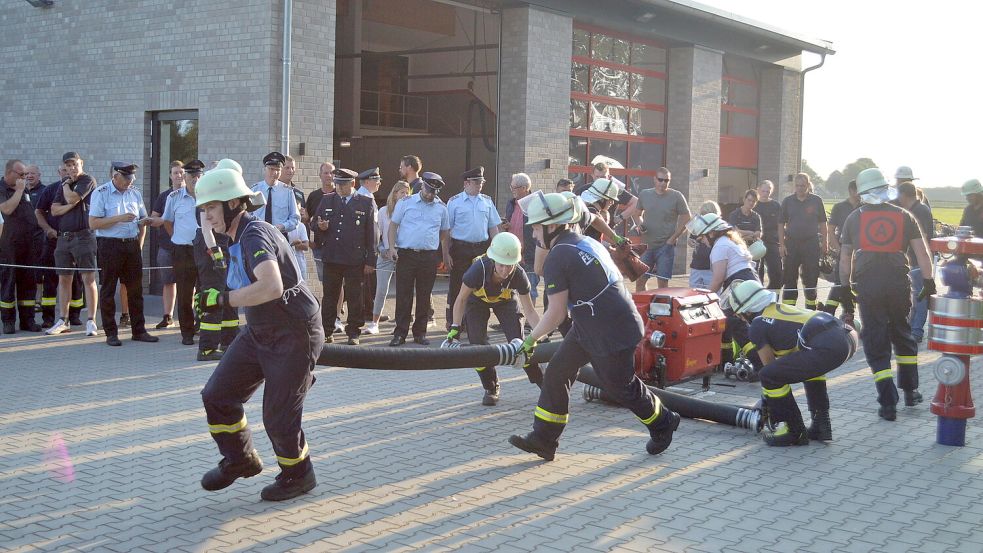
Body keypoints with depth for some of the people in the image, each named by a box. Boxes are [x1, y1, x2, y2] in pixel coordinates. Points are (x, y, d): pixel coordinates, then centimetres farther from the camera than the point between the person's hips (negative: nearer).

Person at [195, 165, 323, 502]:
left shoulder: (254, 236, -23)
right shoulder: (239, 237, 8)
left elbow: (272, 287, -41)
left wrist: (222, 298, -34)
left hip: (293, 336, -10)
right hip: (258, 332, 10)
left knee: (278, 416, -1)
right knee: (217, 395, 6)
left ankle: (298, 475, 24)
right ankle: (241, 460, 26)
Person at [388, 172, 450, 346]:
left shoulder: (441, 207, 9)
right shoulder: (406, 203, 2)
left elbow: (444, 232, 16)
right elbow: (393, 225, 4)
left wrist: (446, 255, 12)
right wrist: (392, 247, -7)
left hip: (429, 257, 2)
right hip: (406, 255, -2)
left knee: (424, 297, 6)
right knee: (403, 296, -1)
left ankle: (420, 333, 15)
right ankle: (400, 333, 5)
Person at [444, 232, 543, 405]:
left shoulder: (518, 275, -36)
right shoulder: (478, 269, -41)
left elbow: (529, 310, -24)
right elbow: (461, 299, -22)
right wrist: (455, 328, -25)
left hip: (506, 300, 0)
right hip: (477, 300, 0)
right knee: (478, 344, -11)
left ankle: (544, 385, 7)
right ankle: (491, 389, 10)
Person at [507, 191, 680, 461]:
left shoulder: (557, 258, -18)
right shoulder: (588, 242, 10)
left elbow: (556, 314, -17)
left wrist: (530, 340, -5)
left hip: (611, 334, -10)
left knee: (620, 386, 8)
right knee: (557, 373, 7)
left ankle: (663, 423, 32)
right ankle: (543, 440, 11)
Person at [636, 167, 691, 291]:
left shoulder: (676, 196, -4)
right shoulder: (644, 194, 5)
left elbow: (687, 219, 0)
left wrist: (673, 238, -7)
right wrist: (640, 225, -3)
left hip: (666, 247, -3)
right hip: (647, 245, 3)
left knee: (663, 282, -3)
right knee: (640, 280, 4)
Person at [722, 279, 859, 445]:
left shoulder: (757, 327, 8)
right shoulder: (783, 309, 33)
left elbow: (770, 366, 11)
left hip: (827, 347, -9)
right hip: (849, 338, 9)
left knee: (769, 376, -4)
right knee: (807, 365, 37)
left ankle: (795, 432, 8)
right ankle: (821, 425, 32)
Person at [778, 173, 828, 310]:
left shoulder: (816, 201, 4)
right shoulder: (787, 201, 6)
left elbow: (822, 224, 7)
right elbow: (781, 224, 6)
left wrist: (825, 243, 0)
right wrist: (781, 244, -1)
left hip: (811, 243, -1)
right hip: (791, 243, 1)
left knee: (811, 278, 5)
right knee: (789, 279, 2)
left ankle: (811, 309, 16)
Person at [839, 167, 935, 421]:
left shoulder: (854, 218, 6)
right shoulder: (904, 216, 5)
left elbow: (845, 258, 6)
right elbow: (922, 252, 0)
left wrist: (845, 286, 14)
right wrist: (929, 281, 5)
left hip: (867, 285, -1)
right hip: (899, 283, 1)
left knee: (876, 344, 4)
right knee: (902, 333, 22)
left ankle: (888, 403, 0)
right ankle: (910, 390, 30)